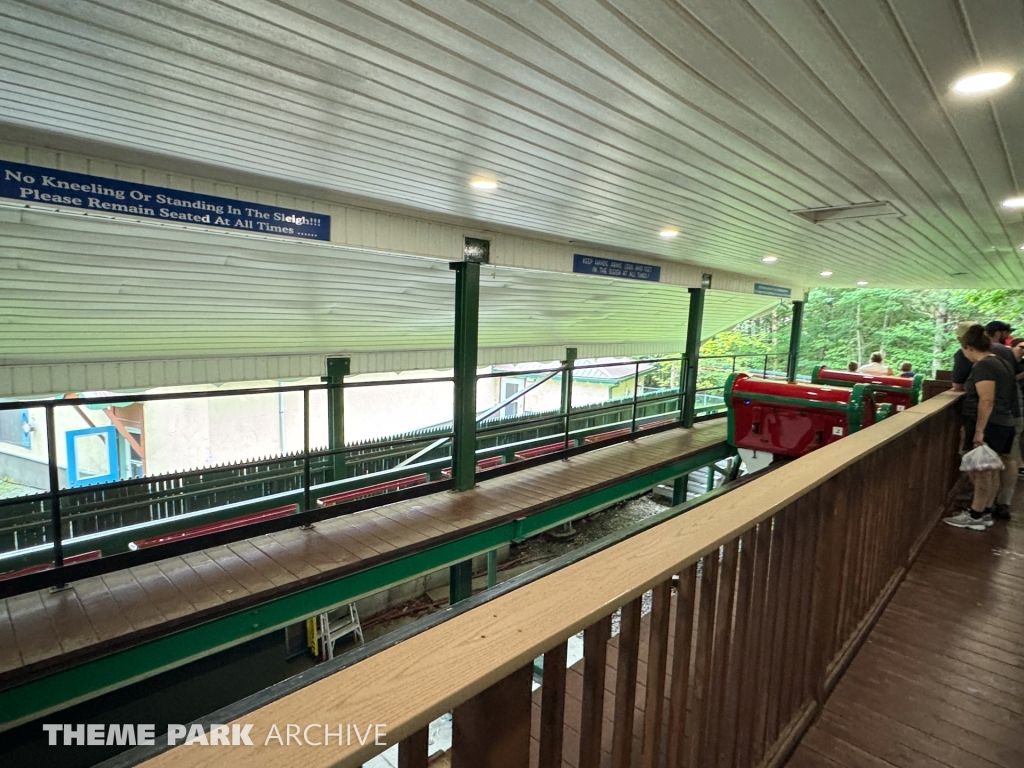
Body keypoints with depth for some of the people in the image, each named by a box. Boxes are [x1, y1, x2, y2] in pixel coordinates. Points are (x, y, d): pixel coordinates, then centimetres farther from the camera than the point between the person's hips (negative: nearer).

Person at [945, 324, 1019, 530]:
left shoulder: (983, 366, -16)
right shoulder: (998, 362, 15)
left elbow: (987, 400, -23)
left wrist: (979, 431, -23)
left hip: (989, 426, -10)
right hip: (1002, 424, 10)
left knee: (981, 471, -3)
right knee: (990, 471, 13)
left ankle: (976, 517, 4)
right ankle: (985, 513, 21)